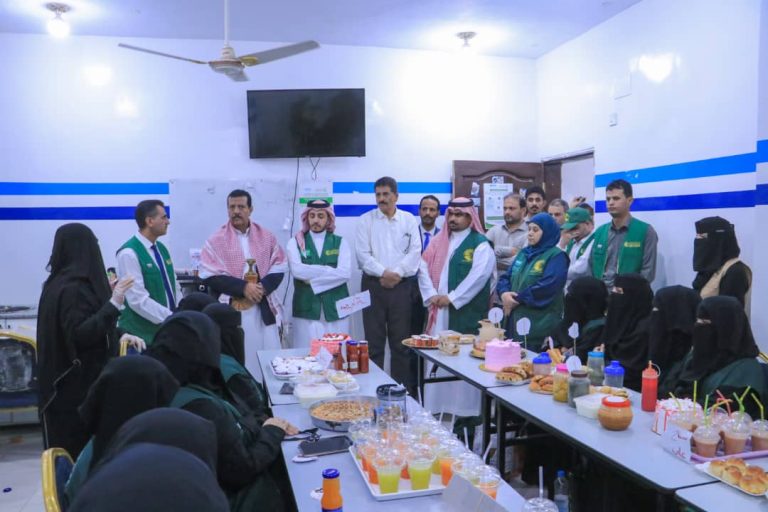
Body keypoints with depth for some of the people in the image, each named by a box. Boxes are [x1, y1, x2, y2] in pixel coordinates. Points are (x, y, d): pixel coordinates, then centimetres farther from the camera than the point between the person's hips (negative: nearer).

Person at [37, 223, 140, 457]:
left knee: (69, 450, 14)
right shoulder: (73, 288, -20)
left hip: (71, 381, 10)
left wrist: (119, 335, 12)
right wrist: (113, 305, -31)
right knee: (83, 451, -2)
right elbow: (78, 335, -25)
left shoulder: (61, 282, 10)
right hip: (76, 385, -10)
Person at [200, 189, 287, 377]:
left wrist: (263, 287, -13)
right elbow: (209, 276, -6)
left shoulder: (266, 237, 9)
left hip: (264, 307, 2)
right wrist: (243, 287, -16)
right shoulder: (216, 240, 0)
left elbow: (279, 268, 7)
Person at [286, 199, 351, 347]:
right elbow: (297, 270, -12)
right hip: (306, 310, -1)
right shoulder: (295, 243, 5)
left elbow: (345, 273, -9)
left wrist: (312, 279, -11)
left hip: (335, 309, 1)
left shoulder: (340, 242, 7)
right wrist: (329, 270, -11)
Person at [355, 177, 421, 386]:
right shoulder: (365, 220, 6)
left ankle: (403, 388, 13)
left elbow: (414, 251, 0)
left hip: (401, 285, 1)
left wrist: (397, 274, -11)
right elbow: (363, 254, -3)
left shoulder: (409, 219, 9)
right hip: (373, 284, 0)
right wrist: (384, 273, -13)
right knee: (374, 341, 2)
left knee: (401, 340, 4)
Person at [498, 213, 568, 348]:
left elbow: (546, 287, -20)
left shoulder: (556, 256, -7)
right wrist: (504, 293, -9)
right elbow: (506, 277, 14)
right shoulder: (524, 253, 16)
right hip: (515, 321, 7)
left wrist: (517, 299, -15)